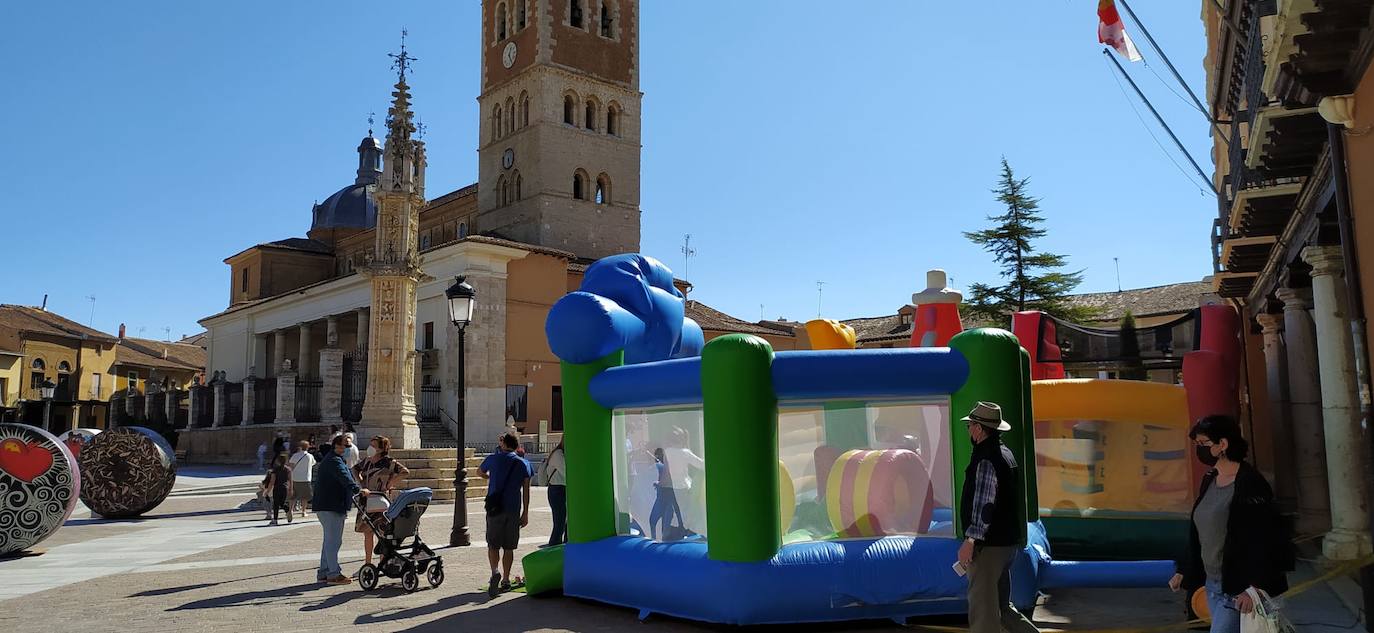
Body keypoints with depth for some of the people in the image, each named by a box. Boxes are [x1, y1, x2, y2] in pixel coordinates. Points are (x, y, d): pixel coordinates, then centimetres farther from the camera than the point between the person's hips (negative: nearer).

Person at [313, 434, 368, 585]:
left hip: (326, 506, 12)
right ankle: (333, 574, -5)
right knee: (333, 540, -8)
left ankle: (323, 572, 23)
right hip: (330, 507, -12)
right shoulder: (334, 461, -15)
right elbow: (344, 478, -31)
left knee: (330, 540, 17)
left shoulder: (335, 460, 21)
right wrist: (358, 489, -42)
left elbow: (344, 479, 29)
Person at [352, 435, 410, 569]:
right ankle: (367, 564, 21)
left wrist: (390, 483, -13)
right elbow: (355, 469, 30)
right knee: (367, 533, 11)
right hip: (366, 500, 6)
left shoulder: (388, 462, -8)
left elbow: (405, 472, -15)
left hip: (379, 501, -6)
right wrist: (360, 481, 14)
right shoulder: (367, 461, 10)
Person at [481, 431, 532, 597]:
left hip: (495, 507, -1)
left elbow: (481, 472, 24)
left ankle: (495, 572, -20)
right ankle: (505, 580, 14)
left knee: (493, 544, 4)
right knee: (508, 547, 11)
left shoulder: (493, 458, 4)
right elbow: (526, 490, 3)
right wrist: (525, 513, 7)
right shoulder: (523, 464, 6)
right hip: (514, 509, 1)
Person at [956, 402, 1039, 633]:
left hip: (989, 545, -10)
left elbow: (984, 505, -23)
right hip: (1007, 542, 10)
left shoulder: (986, 460, -17)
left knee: (982, 608, -3)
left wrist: (970, 540, -23)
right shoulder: (1005, 453, 14)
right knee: (1000, 605, 18)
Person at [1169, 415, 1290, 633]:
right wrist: (1183, 571, 17)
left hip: (1238, 589, -8)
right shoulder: (1209, 480, 10)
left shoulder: (1249, 483, -14)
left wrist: (1255, 587, -22)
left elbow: (1266, 539, -18)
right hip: (1212, 584, 8)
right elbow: (1197, 533, 17)